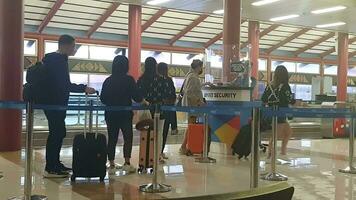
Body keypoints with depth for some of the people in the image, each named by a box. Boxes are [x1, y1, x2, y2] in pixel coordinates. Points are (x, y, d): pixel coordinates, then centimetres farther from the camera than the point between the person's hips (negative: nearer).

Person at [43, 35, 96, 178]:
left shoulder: (55, 59, 16)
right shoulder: (58, 60, -16)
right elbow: (64, 85, -22)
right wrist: (84, 88, -18)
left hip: (55, 103, 10)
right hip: (55, 103, -10)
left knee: (58, 133, 14)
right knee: (56, 134, -6)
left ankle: (55, 164, 23)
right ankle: (50, 169, -1)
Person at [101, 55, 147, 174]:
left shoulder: (108, 80, 4)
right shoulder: (129, 79, -8)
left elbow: (103, 99, 7)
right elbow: (137, 96, -8)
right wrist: (145, 102, 11)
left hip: (111, 114, 4)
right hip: (125, 114, -3)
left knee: (112, 139, 7)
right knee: (128, 137, 7)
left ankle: (112, 165, 9)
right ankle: (127, 163, 3)